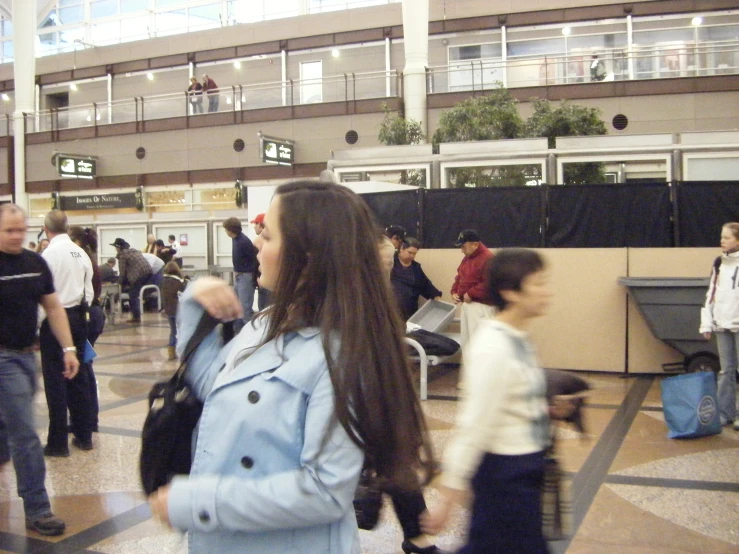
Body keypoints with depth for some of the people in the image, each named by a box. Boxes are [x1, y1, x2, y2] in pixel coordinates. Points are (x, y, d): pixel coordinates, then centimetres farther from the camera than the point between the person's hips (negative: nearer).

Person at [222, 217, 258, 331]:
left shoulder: (244, 241, -21)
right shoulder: (236, 239, 7)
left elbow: (256, 258, -20)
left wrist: (251, 274, -12)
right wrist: (236, 272, 7)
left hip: (246, 277, -10)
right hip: (238, 276, 10)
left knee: (245, 307, -7)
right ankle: (238, 329, 30)